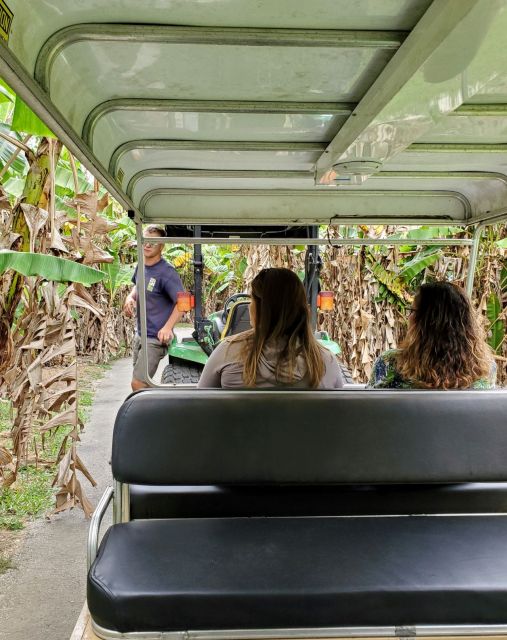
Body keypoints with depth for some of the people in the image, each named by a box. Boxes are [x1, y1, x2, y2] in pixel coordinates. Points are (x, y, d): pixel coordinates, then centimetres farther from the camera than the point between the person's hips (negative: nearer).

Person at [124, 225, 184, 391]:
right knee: (141, 382, 18)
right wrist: (131, 297, 4)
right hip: (140, 334, 9)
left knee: (137, 385, -11)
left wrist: (167, 328, -29)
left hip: (155, 338, -9)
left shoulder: (166, 272, -19)